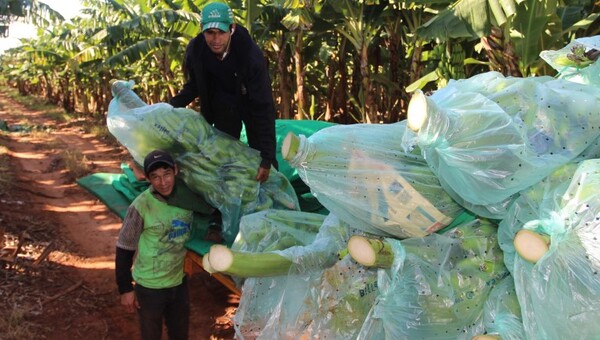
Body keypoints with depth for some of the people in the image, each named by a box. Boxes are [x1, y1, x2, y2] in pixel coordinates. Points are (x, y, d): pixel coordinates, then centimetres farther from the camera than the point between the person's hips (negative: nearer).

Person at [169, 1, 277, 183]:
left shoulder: (251, 55, -37)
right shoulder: (195, 50, -24)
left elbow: (263, 106, -35)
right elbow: (194, 85, -2)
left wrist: (267, 157, -37)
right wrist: (171, 106, -18)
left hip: (252, 104, -3)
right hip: (222, 105, 4)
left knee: (261, 156, -2)